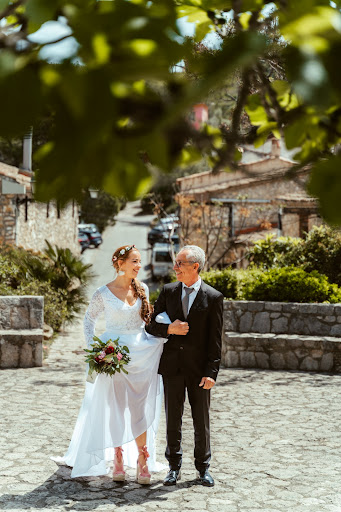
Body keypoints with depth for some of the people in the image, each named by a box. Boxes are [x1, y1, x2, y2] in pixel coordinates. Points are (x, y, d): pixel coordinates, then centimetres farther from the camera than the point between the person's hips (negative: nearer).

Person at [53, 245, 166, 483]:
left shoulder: (142, 289, 5)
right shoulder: (104, 293, -6)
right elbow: (89, 319, 6)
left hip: (142, 353, 3)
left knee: (140, 407, 4)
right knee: (116, 408, 4)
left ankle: (142, 460, 12)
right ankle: (118, 459, 17)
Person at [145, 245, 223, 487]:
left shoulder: (213, 297, -5)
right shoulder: (168, 291, 5)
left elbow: (215, 339, -6)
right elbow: (152, 325, 7)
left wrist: (211, 372, -11)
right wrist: (169, 329, -14)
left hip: (199, 367, -2)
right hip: (172, 365, 3)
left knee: (202, 420, 8)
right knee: (173, 419, 9)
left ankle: (203, 467, 23)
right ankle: (174, 467, 21)